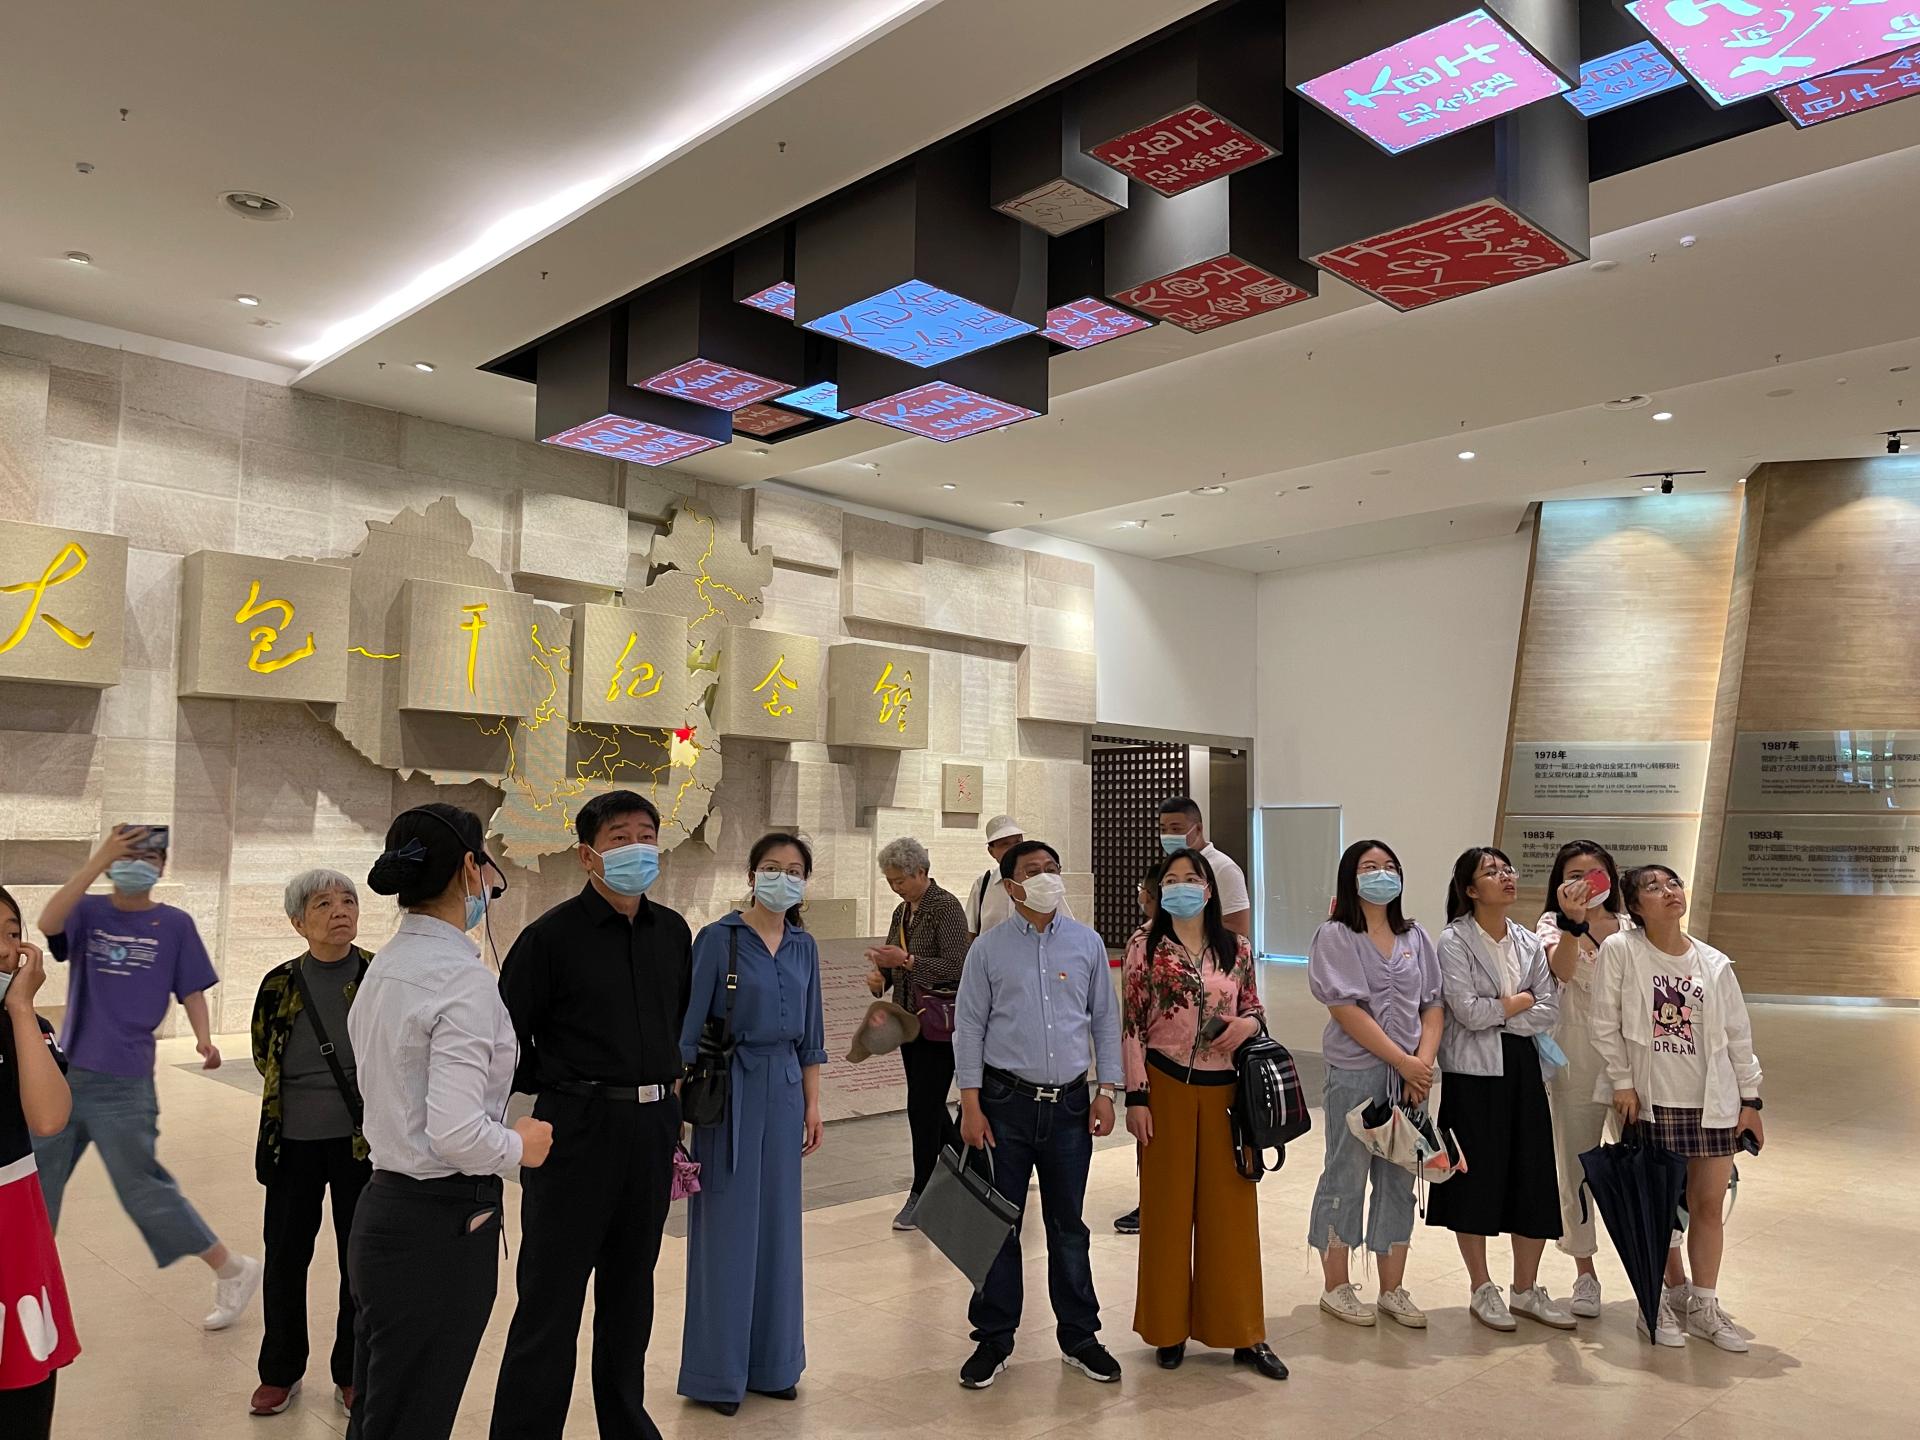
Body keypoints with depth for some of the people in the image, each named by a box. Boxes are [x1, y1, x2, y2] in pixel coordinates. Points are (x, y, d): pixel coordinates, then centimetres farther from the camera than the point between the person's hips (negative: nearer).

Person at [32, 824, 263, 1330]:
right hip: (64, 1075, 4)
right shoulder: (89, 911, 0)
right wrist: (99, 858, -27)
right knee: (32, 1186, 14)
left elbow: (192, 990, -1)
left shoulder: (174, 924, -3)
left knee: (144, 1189, 1)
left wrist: (204, 1038, -19)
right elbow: (48, 922, -21)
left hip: (124, 1085, -4)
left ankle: (233, 1271, 14)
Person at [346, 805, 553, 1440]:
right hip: (443, 1227, -9)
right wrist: (520, 1146, -9)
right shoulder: (463, 979, -21)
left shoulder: (382, 967, 6)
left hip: (384, 1209, 9)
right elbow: (456, 1134, -27)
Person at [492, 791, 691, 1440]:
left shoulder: (673, 932, 6)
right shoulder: (551, 936, -11)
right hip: (576, 1127, -5)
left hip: (652, 1126, 6)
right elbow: (507, 1038, -6)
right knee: (551, 1297, 2)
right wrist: (563, 1091, -1)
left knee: (630, 1289, 19)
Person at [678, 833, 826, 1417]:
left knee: (778, 1226, 12)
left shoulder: (803, 946, 7)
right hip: (730, 1089, -5)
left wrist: (812, 1105, 11)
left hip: (784, 1089, 5)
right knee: (726, 1228, 2)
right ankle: (716, 1372, 17)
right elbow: (689, 1031, -8)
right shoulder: (718, 939, -9)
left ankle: (771, 1361, 26)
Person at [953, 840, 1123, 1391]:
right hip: (1006, 1103, -1)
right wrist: (970, 1104, -5)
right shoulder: (988, 948, -1)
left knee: (1068, 1226, 12)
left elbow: (1105, 1019, 9)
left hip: (1070, 1103, 2)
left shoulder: (1087, 944, 4)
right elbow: (969, 1028, 0)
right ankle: (993, 1340, 21)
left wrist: (1106, 1090, 3)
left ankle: (1079, 1336, 27)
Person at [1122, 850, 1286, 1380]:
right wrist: (1136, 1096, -8)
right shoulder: (1145, 946, -2)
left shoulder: (1236, 949, 5)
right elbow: (1131, 1026, -4)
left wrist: (1249, 1024, -10)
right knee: (1167, 1205, 7)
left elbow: (1254, 1010, 15)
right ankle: (1169, 1327, 23)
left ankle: (1243, 1333, 20)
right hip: (1166, 1088, -2)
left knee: (1230, 1207, 8)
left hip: (1223, 1090, 2)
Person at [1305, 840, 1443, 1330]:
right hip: (1355, 1073, -5)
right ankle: (1337, 1287, 17)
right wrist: (1402, 1061, -14)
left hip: (1410, 1075, 5)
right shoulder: (1335, 937, -6)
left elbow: (1433, 1004, 8)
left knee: (1400, 1178, 10)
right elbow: (1346, 1010, -14)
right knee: (1346, 1175, 4)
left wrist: (1424, 1060, -8)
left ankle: (1393, 1289, 22)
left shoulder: (1416, 936, 10)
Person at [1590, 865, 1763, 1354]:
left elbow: (1738, 1036, 7)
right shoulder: (1619, 950, -9)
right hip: (1648, 1101, -3)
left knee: (1709, 1205, 10)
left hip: (1712, 1102, 3)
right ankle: (1656, 1303, 23)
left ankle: (1704, 1306, 25)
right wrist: (1622, 1083, -8)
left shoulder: (1714, 964, 1)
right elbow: (1605, 1024, -6)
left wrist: (1749, 1100, 6)